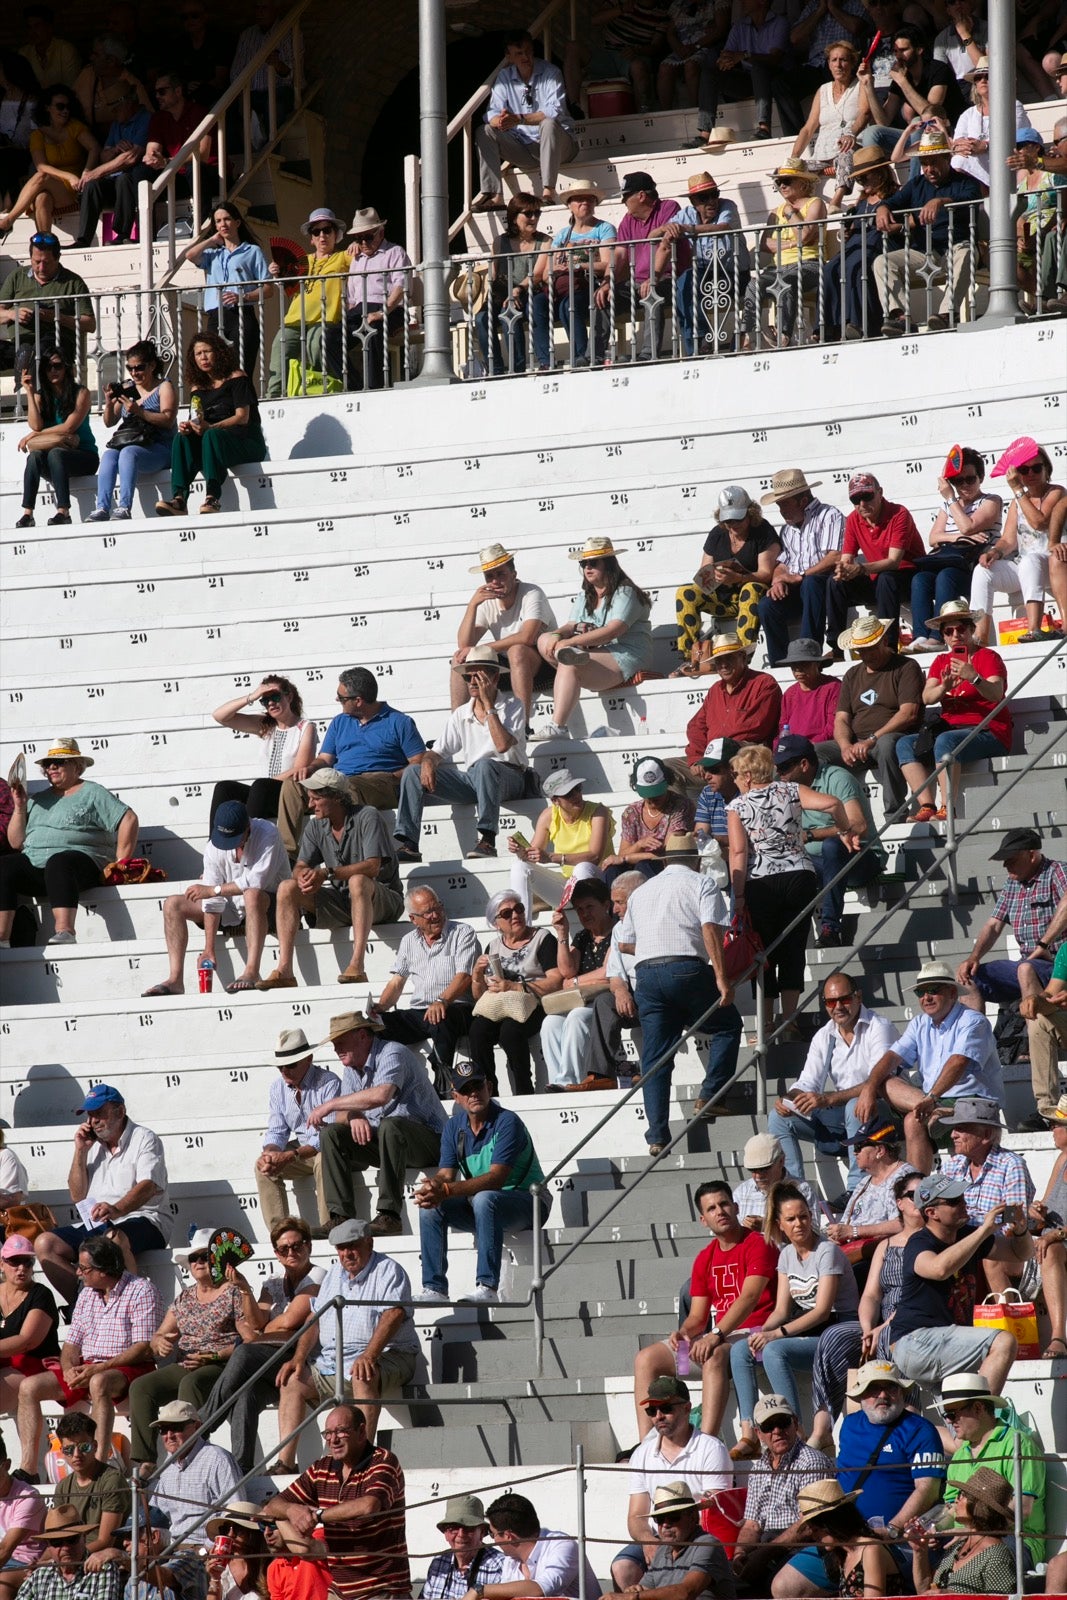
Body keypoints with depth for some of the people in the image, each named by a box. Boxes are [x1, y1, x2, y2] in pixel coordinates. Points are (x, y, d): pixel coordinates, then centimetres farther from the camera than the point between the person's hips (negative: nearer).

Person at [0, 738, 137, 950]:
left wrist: (121, 863, -7)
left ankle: (65, 932, -57)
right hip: (34, 865, 5)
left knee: (58, 863, -40)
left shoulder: (92, 793, 12)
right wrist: (20, 806, 9)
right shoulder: (38, 800, 27)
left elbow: (129, 820, 1)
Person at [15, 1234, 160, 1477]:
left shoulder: (140, 1291, -7)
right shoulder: (87, 1294, 16)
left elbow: (144, 1348, -16)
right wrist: (69, 1369, -9)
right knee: (29, 1387, -7)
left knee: (99, 1383, -41)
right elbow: (71, 1345, 15)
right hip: (85, 1369, 8)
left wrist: (98, 1369, -22)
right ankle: (28, 1469, -11)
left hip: (129, 1368, -8)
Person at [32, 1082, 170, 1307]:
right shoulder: (93, 1146, 20)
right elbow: (77, 1196, 18)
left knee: (113, 1238, -41)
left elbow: (148, 1186, -18)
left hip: (143, 1221, -7)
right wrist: (80, 1152, 7)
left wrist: (117, 1210, -38)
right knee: (45, 1243, -14)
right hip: (95, 1225, 7)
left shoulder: (144, 1139, 0)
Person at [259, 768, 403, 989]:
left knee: (358, 881, -39)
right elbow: (300, 867, 2)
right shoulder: (316, 826, 6)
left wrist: (327, 872, -32)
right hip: (340, 901, 6)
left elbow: (372, 867, -24)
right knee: (287, 888, -12)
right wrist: (303, 876, -24)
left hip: (382, 899, -6)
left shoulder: (367, 817, -13)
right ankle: (284, 970, -24)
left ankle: (357, 965, -47)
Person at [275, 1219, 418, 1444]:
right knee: (292, 1381, -4)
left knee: (364, 1376, -37)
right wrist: (298, 1358, 0)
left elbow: (393, 1314, -20)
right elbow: (315, 1320, 17)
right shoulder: (334, 1274, 18)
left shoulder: (388, 1271, -5)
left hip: (385, 1356, -8)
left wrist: (369, 1356, -34)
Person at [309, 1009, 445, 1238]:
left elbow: (381, 1095, -33)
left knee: (390, 1126, -38)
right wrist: (353, 1117, -18)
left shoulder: (391, 1054, -14)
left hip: (426, 1138, -8)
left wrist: (331, 1105, -25)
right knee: (331, 1133, -9)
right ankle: (340, 1217, -19)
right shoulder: (352, 1068, 14)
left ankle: (389, 1216, -40)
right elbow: (342, 1114, 8)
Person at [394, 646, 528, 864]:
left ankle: (487, 840, -44)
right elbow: (438, 751, 12)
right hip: (471, 779, 5)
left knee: (484, 765, -41)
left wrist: (488, 705, -14)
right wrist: (428, 762, -13)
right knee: (412, 773, -10)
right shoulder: (461, 714, 15)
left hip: (508, 778, -5)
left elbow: (503, 745, -18)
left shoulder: (513, 706, -1)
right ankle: (408, 844, -21)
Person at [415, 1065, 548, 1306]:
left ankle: (487, 1287, -40)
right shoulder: (454, 1126, 4)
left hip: (526, 1203, -7)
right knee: (430, 1207, -15)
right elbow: (446, 1174, -2)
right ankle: (434, 1289, -19)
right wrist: (433, 1187, -29)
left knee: (483, 1199, -37)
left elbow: (496, 1178, -28)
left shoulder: (507, 1122, -18)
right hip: (478, 1207, 7)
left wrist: (447, 1190, -38)